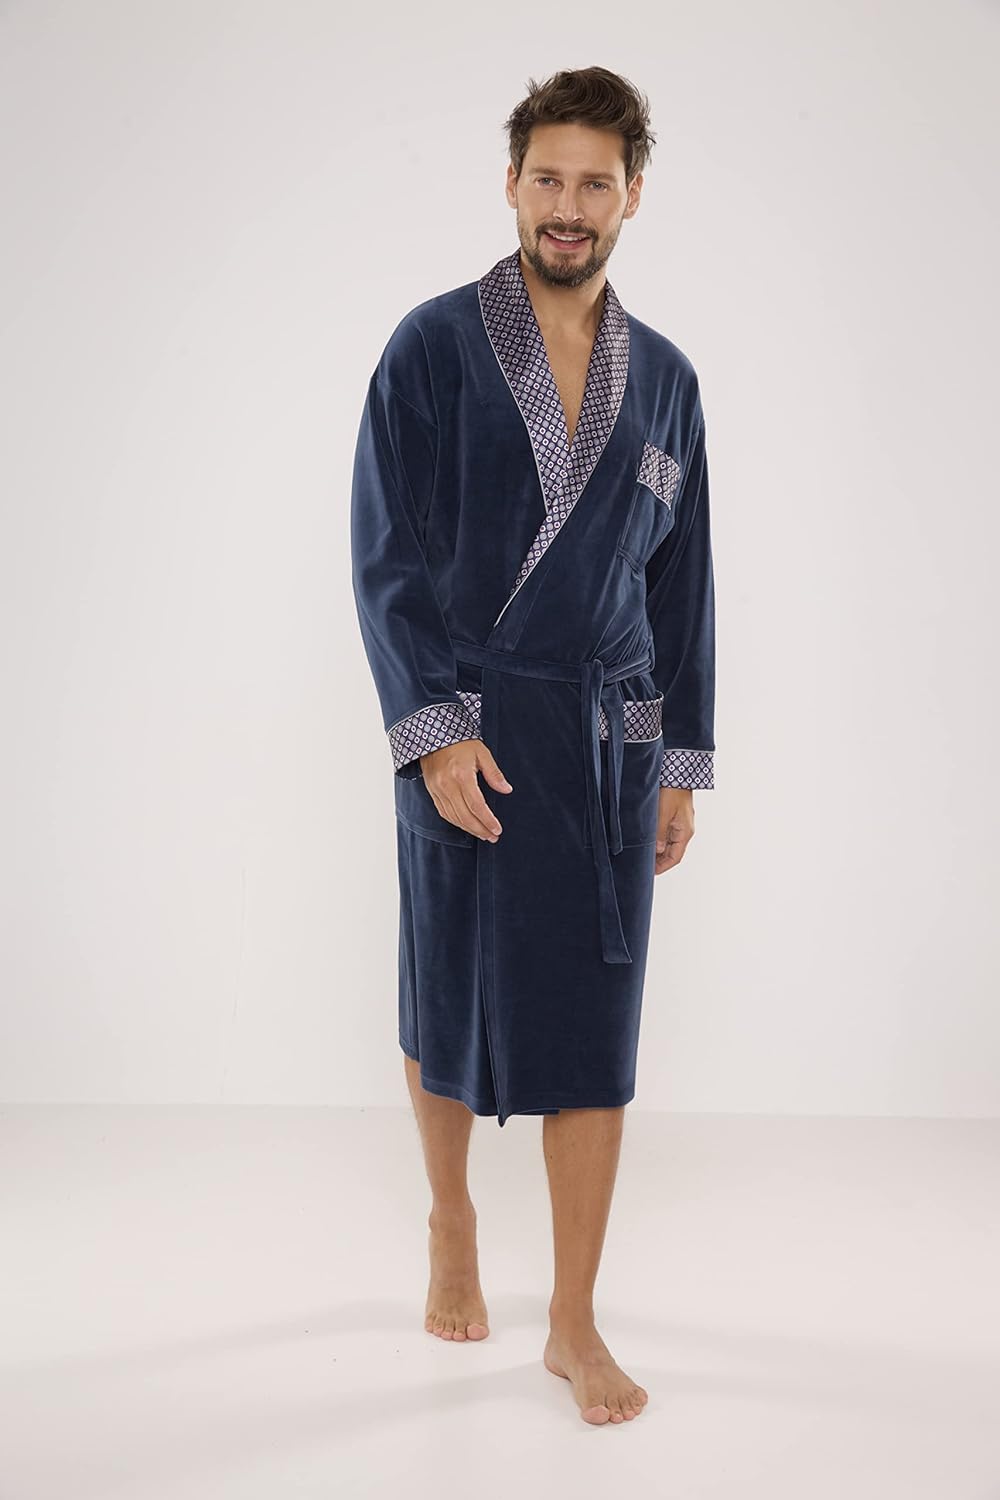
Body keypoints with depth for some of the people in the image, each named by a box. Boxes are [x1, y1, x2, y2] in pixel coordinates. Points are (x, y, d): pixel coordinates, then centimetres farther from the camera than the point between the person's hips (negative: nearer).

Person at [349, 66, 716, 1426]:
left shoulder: (665, 379, 8)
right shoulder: (435, 348, -2)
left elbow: (683, 583, 11)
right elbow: (387, 556, -6)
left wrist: (683, 762, 8)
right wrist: (432, 731, -15)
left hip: (610, 738, 3)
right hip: (465, 733, -2)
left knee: (596, 1033, 2)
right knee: (452, 1004, 10)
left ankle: (575, 1326, 14)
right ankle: (452, 1225, 37)